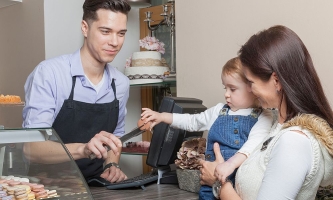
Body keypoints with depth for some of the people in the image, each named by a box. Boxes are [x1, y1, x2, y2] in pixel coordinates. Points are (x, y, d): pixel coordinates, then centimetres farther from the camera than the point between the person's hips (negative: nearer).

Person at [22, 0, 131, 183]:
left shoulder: (121, 83, 2)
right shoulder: (48, 73, -15)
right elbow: (31, 147, -20)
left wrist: (112, 165, -2)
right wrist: (83, 149, -35)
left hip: (94, 183, 5)